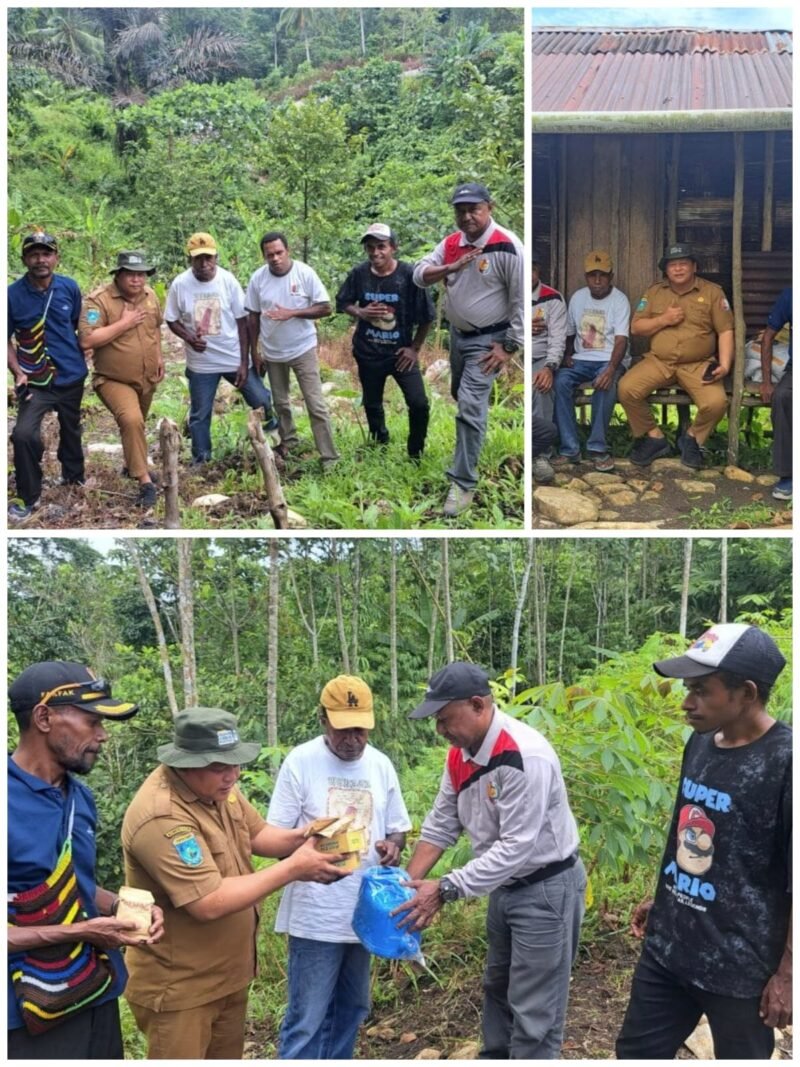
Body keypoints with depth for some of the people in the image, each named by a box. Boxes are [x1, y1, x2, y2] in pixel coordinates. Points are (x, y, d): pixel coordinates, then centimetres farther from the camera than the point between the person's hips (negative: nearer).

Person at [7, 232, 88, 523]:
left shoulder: (69, 287, -5)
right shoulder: (12, 294, -13)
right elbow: (7, 339, -8)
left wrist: (86, 347, -2)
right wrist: (17, 372, -19)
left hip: (71, 375, 3)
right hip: (35, 379, -3)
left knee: (71, 429, 23)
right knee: (24, 434, -21)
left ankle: (73, 477, 50)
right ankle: (28, 498, -4)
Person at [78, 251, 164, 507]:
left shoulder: (150, 296, 0)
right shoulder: (99, 300, -22)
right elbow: (86, 340, -31)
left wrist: (158, 356, 11)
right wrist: (124, 323, -29)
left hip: (148, 377, 7)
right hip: (114, 379, -7)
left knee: (136, 423, 24)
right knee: (131, 421, -29)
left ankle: (134, 465, 50)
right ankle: (145, 481, -23)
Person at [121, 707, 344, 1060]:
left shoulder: (217, 785, -2)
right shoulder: (161, 817, -31)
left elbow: (256, 834, 10)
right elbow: (210, 904, -33)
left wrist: (299, 839, -12)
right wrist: (293, 868, -28)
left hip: (227, 972, 9)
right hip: (178, 985, -9)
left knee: (227, 1057, 21)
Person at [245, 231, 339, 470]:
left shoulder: (305, 273, -14)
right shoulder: (258, 278, -6)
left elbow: (325, 308, -12)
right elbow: (253, 317, 2)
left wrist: (292, 313, -23)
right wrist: (254, 352, 2)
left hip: (303, 349, -3)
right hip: (272, 352, 3)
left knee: (316, 404, -6)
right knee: (280, 402, 18)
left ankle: (329, 456, -3)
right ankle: (287, 441, 40)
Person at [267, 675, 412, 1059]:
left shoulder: (381, 765, 5)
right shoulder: (300, 762, -9)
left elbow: (397, 826, 14)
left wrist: (393, 845, -9)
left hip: (365, 910, 6)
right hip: (316, 914, -6)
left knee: (351, 1010, 18)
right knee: (307, 1019, -5)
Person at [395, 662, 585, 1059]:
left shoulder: (525, 756, -30)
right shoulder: (460, 755, -2)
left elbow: (517, 846, -31)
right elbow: (440, 824, 6)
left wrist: (445, 890, -29)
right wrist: (407, 884, -4)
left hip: (547, 888, -9)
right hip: (506, 887, 9)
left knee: (533, 1011, -2)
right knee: (497, 990, 24)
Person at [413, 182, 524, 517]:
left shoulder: (507, 246, -20)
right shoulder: (451, 244, 1)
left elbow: (522, 299, -18)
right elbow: (419, 274, -3)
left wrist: (509, 346, -19)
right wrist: (450, 268, -22)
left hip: (488, 340, -7)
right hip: (457, 334, 8)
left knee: (470, 406, -15)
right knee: (462, 396, 24)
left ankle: (463, 483, -9)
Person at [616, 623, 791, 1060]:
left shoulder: (785, 760, -22)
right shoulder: (701, 742, 2)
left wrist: (786, 974, -16)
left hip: (740, 966, -7)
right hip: (667, 946, 7)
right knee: (636, 1053, 17)